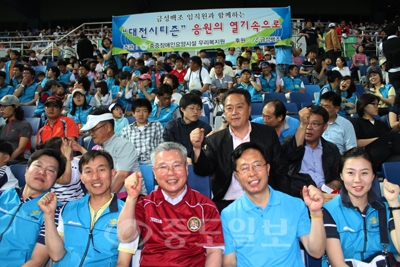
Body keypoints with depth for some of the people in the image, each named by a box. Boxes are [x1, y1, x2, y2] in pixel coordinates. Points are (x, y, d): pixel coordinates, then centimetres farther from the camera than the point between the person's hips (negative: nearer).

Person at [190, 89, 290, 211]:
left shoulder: (268, 134, 4)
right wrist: (197, 147, -24)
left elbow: (281, 173, 6)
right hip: (226, 204, 0)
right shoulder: (215, 140, 2)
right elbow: (203, 171, -7)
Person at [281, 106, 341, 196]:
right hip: (295, 196, -2)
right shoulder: (290, 142, 9)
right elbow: (291, 153, -14)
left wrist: (333, 185, -7)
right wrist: (303, 125, -19)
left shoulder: (332, 149, 18)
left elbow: (339, 177, 15)